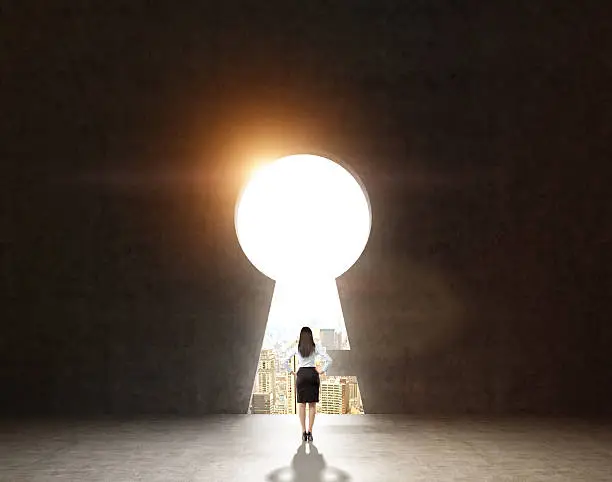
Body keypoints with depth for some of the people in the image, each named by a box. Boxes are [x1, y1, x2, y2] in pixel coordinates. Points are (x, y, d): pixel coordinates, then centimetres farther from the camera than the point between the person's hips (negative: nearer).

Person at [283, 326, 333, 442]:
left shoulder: (296, 348, -1)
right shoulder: (316, 347, -2)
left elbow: (285, 361, -4)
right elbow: (329, 360, -9)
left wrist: (292, 372, 5)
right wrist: (322, 371, 2)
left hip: (301, 374, 0)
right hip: (313, 374, 0)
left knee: (301, 404, 7)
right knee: (312, 404, 5)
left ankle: (304, 432, 5)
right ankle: (310, 432, 3)